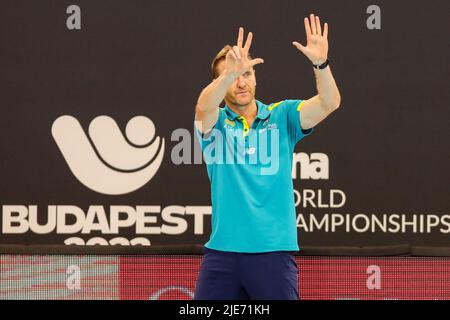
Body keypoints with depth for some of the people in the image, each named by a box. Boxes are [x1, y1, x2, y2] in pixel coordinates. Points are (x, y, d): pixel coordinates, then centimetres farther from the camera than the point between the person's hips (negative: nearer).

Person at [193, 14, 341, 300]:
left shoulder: (281, 116, 5)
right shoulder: (214, 123, 3)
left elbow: (329, 103, -10)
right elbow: (205, 106, -21)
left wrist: (321, 62, -30)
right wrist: (230, 72, -41)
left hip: (274, 251, 0)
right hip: (223, 251, 1)